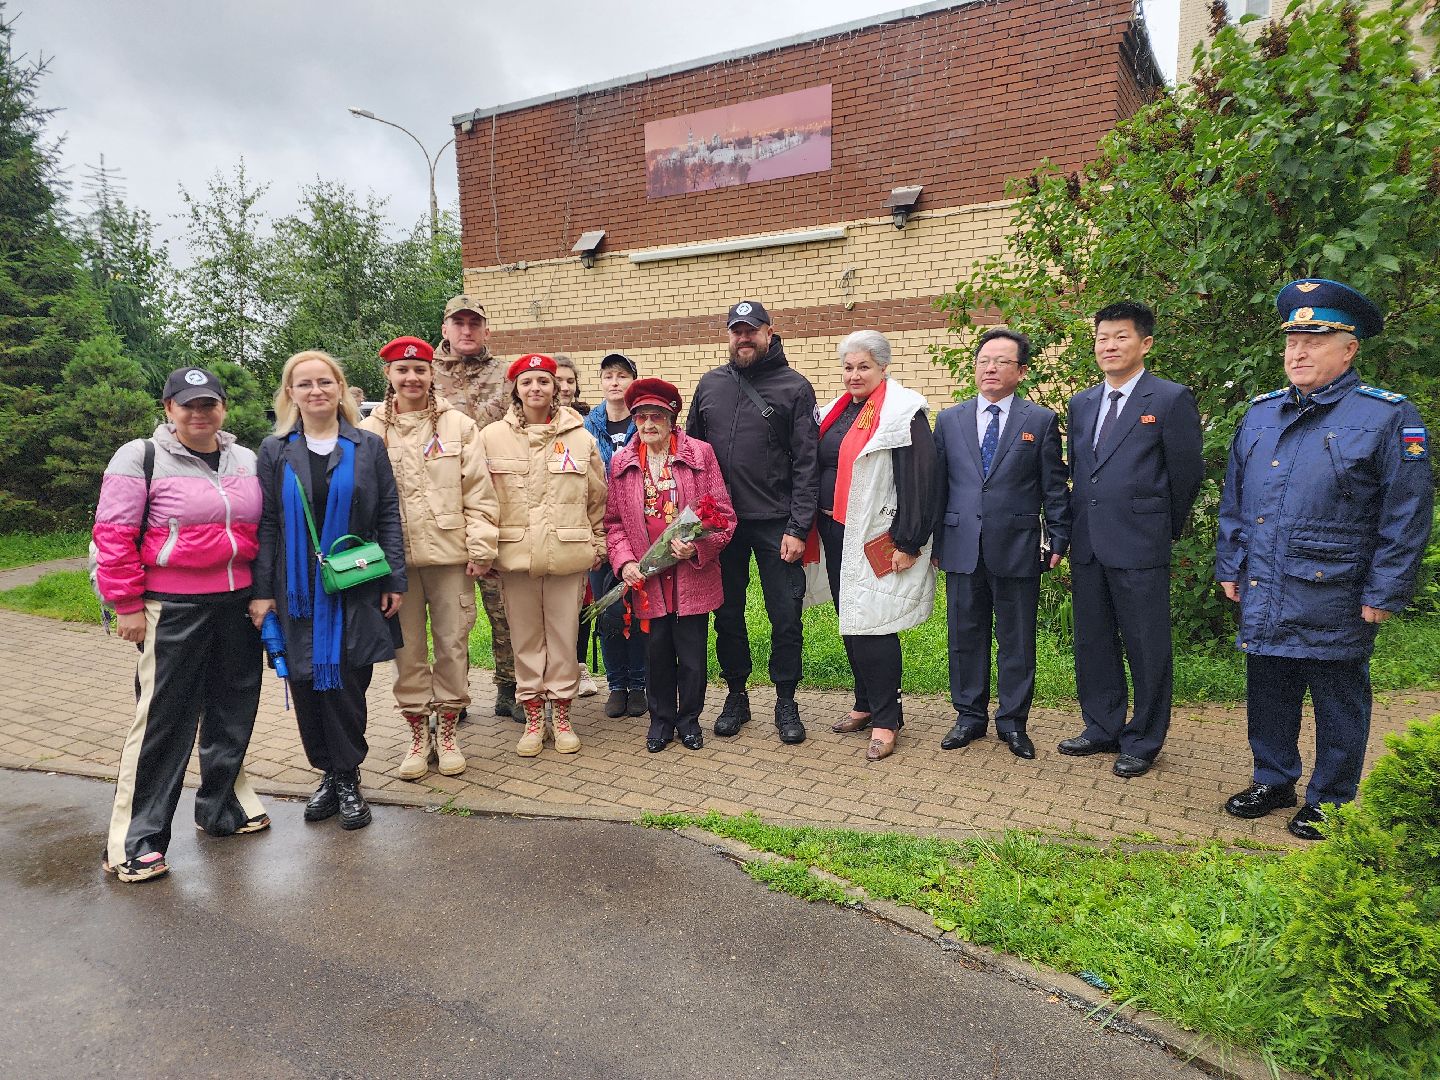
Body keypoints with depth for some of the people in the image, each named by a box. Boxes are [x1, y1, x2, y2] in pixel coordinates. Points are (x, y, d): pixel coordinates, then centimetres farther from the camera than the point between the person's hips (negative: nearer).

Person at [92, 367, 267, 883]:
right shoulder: (140, 458, -5)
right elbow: (113, 535, -8)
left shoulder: (247, 461, 11)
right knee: (163, 719, -3)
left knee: (232, 710, 14)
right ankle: (135, 840, 8)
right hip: (173, 609, -5)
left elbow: (264, 531, 17)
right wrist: (127, 606, -10)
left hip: (237, 606, 6)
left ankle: (222, 805, 33)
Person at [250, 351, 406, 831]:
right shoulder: (274, 450, 5)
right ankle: (329, 771, 22)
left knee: (347, 683, -1)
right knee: (307, 684, 5)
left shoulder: (368, 446, 4)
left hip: (356, 589, -1)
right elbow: (265, 524, 4)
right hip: (298, 592, 1)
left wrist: (395, 581, -2)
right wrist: (261, 592, -1)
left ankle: (347, 778, 15)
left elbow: (389, 516, 3)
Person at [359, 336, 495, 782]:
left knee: (452, 644, 5)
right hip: (395, 557, 1)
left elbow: (478, 493, 1)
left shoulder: (458, 426, 2)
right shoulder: (369, 431, 5)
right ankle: (418, 734, 22)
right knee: (407, 648, 8)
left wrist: (477, 548, -5)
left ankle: (447, 732, 21)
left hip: (450, 554, -1)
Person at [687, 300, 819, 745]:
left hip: (776, 524, -3)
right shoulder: (710, 384, 10)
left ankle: (786, 703, 19)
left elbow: (806, 463, -6)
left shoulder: (794, 386, -2)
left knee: (785, 616, 3)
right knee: (728, 615, 12)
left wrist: (797, 528, -12)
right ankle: (736, 696, 28)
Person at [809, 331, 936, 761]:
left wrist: (908, 543, -18)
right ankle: (866, 705, 28)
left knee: (871, 625, -6)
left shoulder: (902, 413, -10)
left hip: (876, 539, -8)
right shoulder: (836, 412, 14)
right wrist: (818, 525, 13)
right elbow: (818, 467, 19)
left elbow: (918, 481, -15)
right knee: (849, 622, 14)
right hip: (835, 532, 8)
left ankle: (886, 718, 8)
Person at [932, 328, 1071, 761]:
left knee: (1017, 639, 7)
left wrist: (1059, 539, -1)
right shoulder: (949, 420, 8)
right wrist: (932, 541, 8)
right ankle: (970, 716, 24)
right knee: (965, 635, 10)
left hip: (1017, 547, -2)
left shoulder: (1041, 421, 2)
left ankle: (1013, 721, 21)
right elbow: (938, 485, 9)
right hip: (962, 546, 2)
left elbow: (1055, 487, 3)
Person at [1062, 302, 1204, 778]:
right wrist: (1076, 529, 14)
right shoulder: (1081, 403, 11)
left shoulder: (1171, 399, -7)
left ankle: (1142, 742, 19)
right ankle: (1102, 729, 30)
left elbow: (1187, 472, -3)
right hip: (1087, 544, 6)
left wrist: (1166, 529, 6)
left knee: (1146, 648, 4)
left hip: (1140, 546, -6)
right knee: (1092, 643, 14)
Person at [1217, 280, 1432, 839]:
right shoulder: (1260, 413, 9)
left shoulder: (1387, 417, -7)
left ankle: (1329, 801, 25)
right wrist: (1230, 566, 12)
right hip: (1263, 596, 5)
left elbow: (1406, 516, -8)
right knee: (1268, 693, 15)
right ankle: (1273, 781, 33)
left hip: (1334, 601, -5)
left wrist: (1384, 594, -10)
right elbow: (1233, 499, 15)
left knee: (1337, 701, 9)